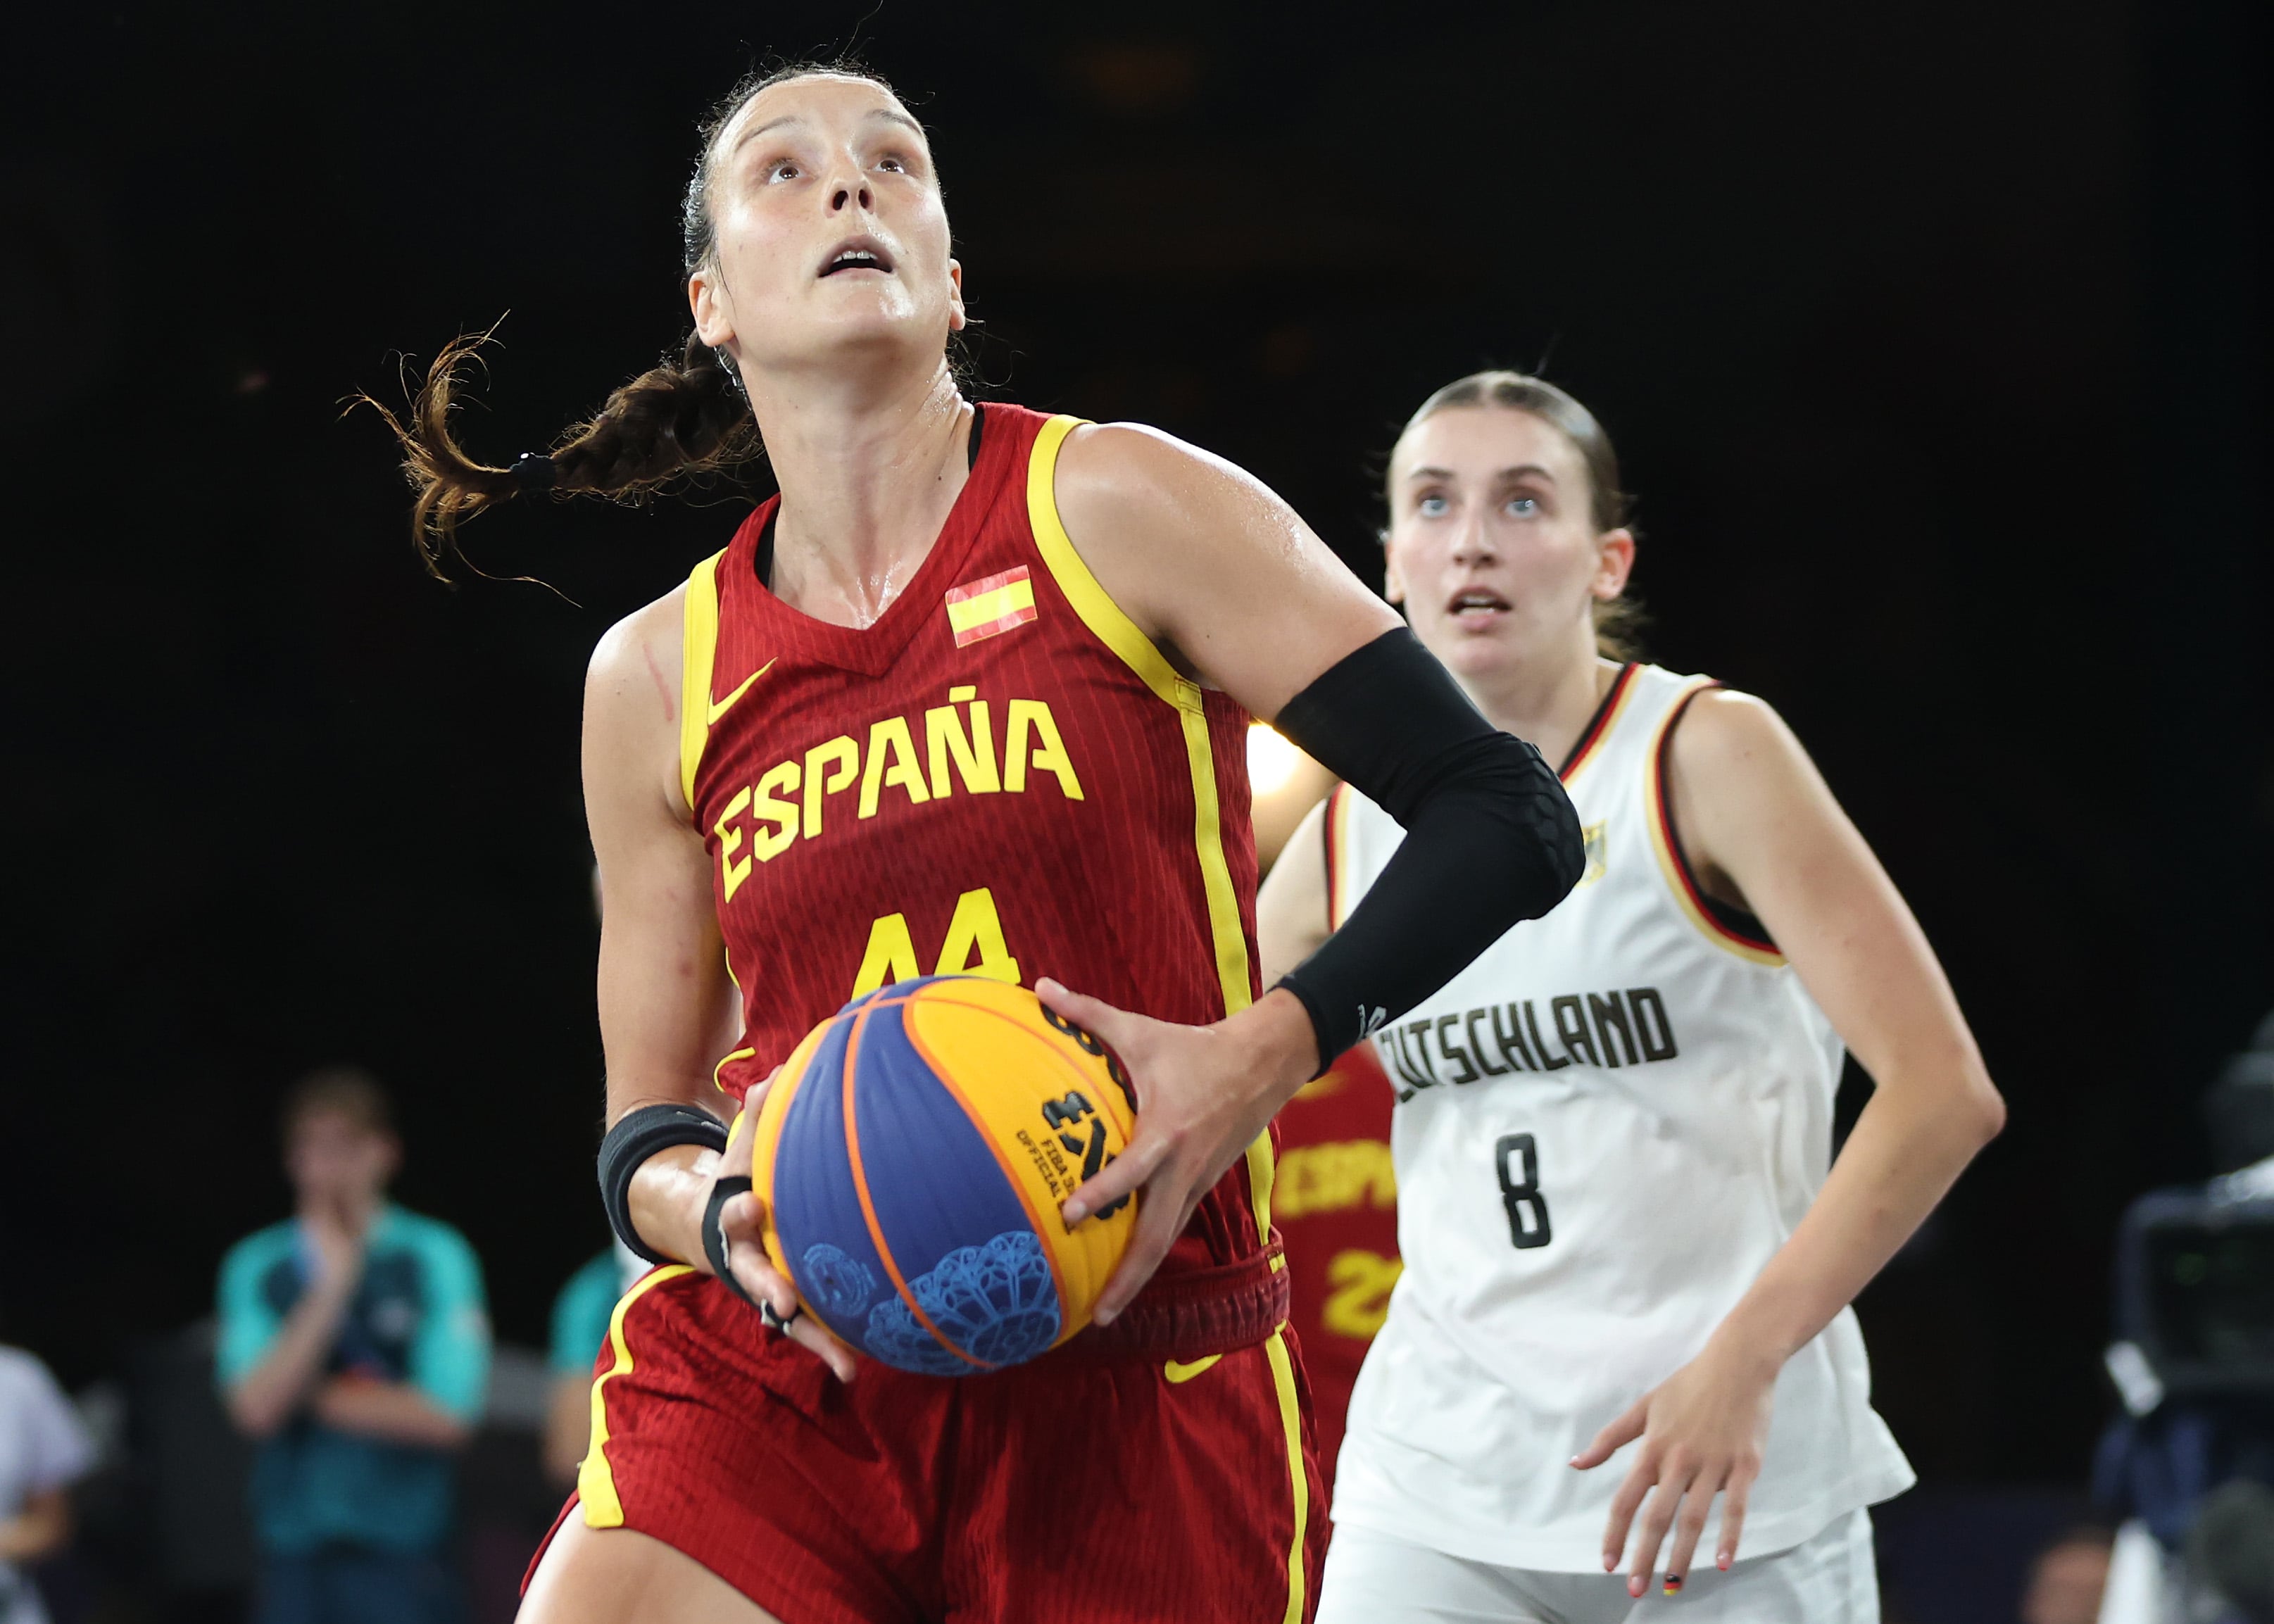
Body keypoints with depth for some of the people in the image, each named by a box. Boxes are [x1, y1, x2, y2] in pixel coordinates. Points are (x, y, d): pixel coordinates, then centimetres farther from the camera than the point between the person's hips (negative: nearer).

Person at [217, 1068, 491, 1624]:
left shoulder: (434, 1256, 0)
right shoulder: (256, 1266, 7)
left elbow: (445, 1416, -7)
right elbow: (257, 1408, -6)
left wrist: (316, 1396, -3)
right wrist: (329, 1290, -10)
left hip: (400, 1557, -2)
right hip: (296, 1553, 2)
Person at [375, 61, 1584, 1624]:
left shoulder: (1117, 512, 0)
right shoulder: (659, 679, 10)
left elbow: (1511, 817, -2)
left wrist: (1266, 1051, -17)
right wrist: (722, 1216, -9)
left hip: (1128, 1379, -2)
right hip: (770, 1364, 2)